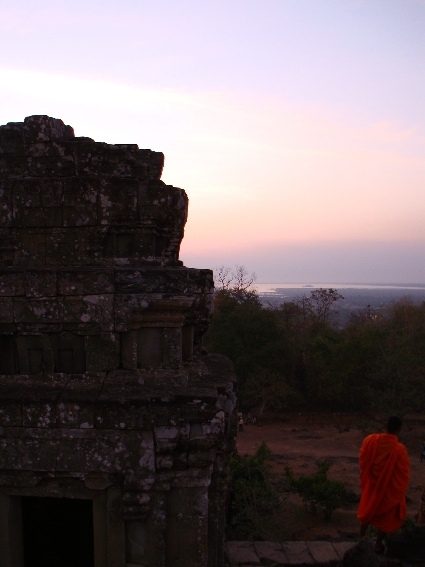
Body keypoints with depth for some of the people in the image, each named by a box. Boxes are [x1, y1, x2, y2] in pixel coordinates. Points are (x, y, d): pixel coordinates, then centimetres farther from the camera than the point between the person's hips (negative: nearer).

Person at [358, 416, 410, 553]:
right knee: (386, 517, 21)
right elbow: (403, 474, -18)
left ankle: (361, 538, 41)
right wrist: (400, 493, 0)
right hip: (389, 489, -3)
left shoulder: (370, 440, -20)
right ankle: (378, 545, 33)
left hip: (371, 485, 3)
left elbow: (363, 463, -4)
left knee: (368, 511, 25)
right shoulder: (399, 450, -31)